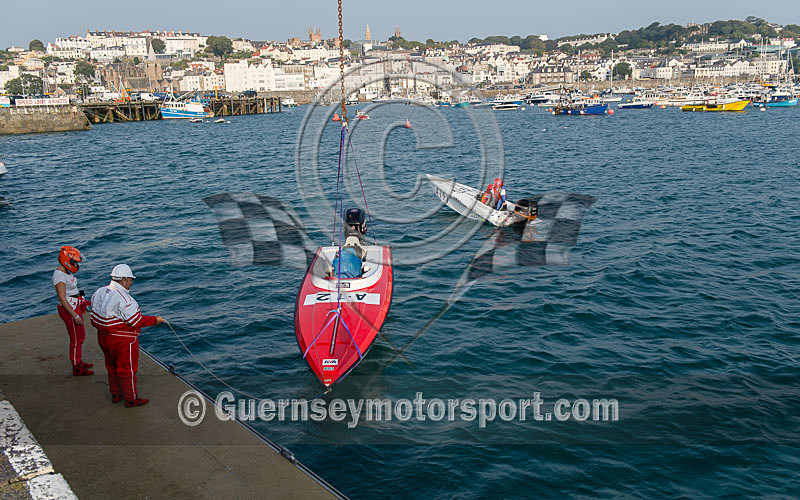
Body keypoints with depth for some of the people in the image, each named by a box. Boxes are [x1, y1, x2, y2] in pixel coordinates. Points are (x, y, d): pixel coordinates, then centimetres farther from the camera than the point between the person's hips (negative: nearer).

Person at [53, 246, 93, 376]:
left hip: (75, 308, 10)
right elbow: (62, 299, -25)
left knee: (81, 335, 21)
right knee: (76, 339, 1)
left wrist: (82, 301, 23)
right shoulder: (59, 276, -24)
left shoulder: (66, 271, 6)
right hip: (69, 310, -10)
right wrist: (75, 316, -26)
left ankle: (78, 362, 36)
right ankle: (76, 369, 13)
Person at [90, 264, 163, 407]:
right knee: (127, 369, 7)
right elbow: (136, 321, -23)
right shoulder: (123, 299, -27)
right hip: (123, 342, -9)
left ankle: (116, 394, 38)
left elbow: (95, 318, 7)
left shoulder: (100, 292, 0)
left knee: (112, 367, 23)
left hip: (103, 337, 9)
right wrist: (154, 320, -12)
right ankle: (131, 399, 20)